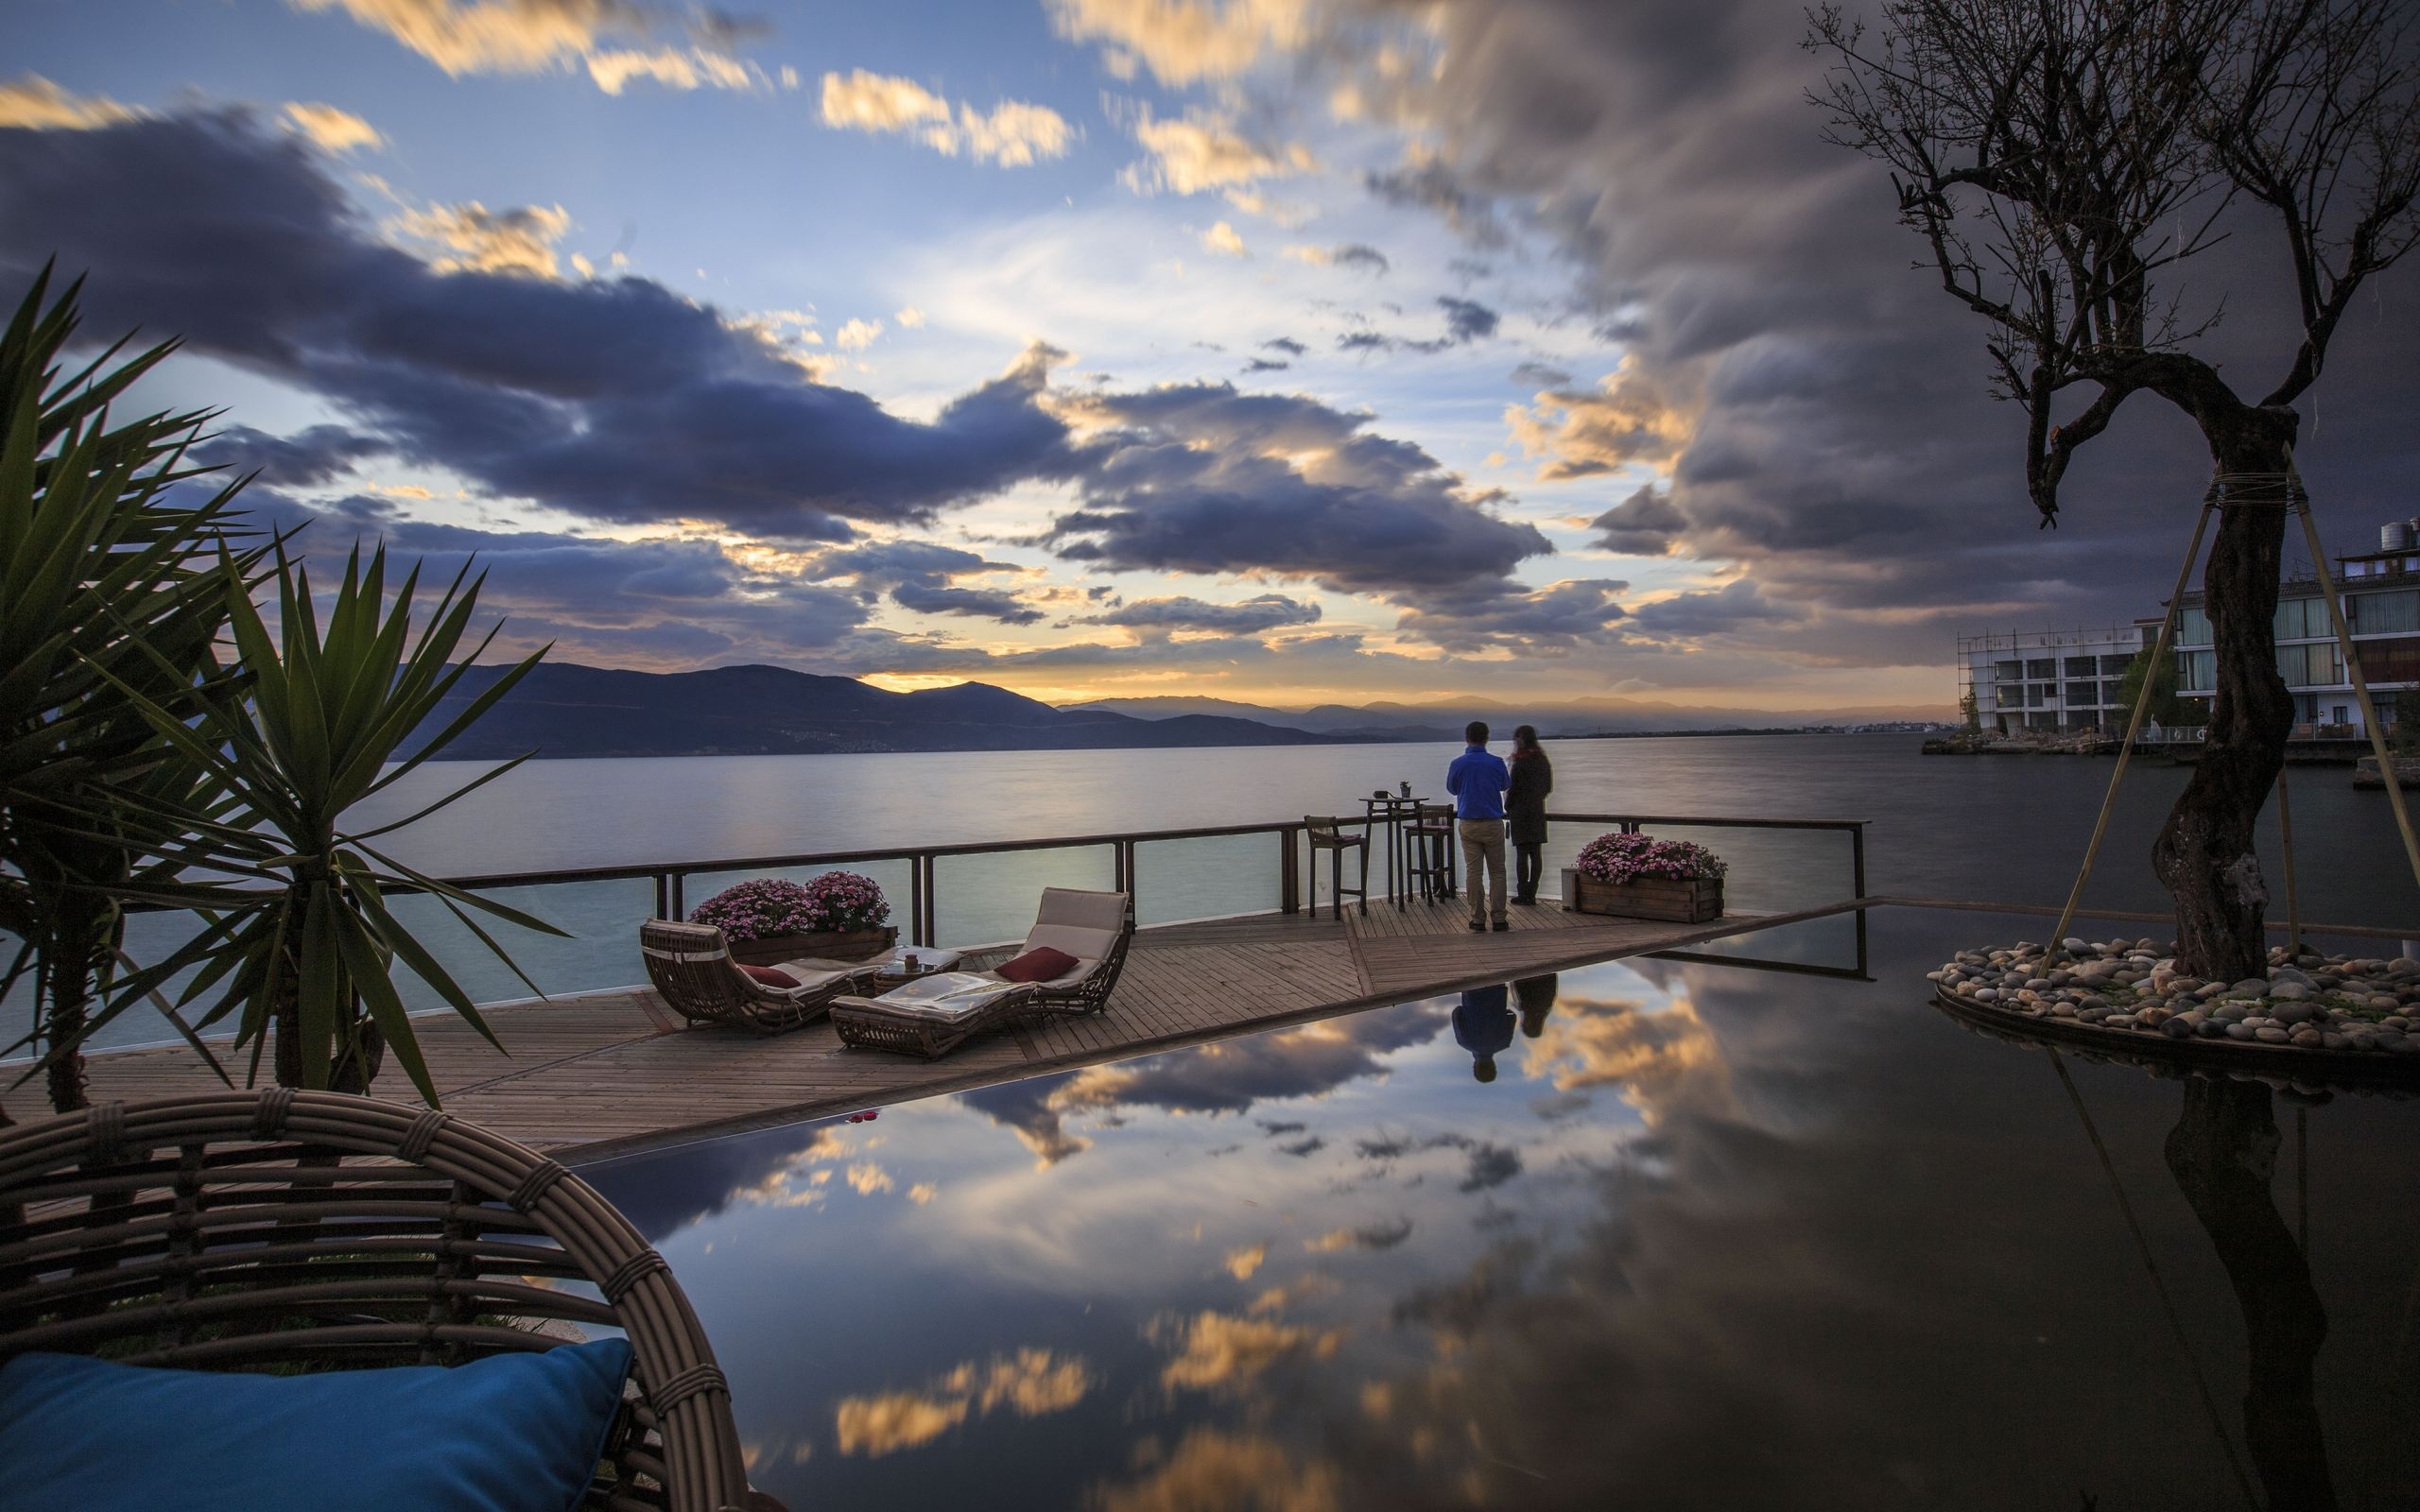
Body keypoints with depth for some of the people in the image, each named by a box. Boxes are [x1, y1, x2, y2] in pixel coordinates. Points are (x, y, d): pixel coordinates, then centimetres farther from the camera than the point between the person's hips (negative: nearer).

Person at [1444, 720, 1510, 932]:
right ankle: (1498, 918, 6)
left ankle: (1478, 918, 7)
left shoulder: (1457, 764, -6)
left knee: (1473, 872, 5)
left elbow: (1452, 789, 11)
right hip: (1493, 823, 0)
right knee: (1497, 872, 8)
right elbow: (1506, 785, 13)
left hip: (1468, 824, 0)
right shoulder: (1496, 762, -7)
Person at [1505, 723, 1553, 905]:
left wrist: (1507, 806, 2)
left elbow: (1514, 788, -12)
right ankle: (1531, 894, 10)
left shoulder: (1521, 761, -13)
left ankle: (1523, 894, -1)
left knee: (1521, 854, -3)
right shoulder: (1542, 760, 8)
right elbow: (1548, 786, 15)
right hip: (1538, 812, 7)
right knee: (1536, 854, 7)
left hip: (1521, 811, -7)